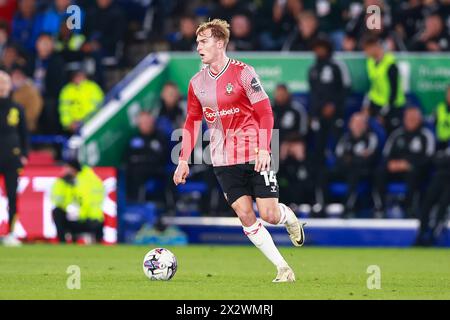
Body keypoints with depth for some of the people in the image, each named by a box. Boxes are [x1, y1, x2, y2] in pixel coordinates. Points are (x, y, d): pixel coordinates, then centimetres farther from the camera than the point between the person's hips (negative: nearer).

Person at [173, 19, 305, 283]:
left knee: (269, 214, -8)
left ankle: (289, 217, 30)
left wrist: (263, 149, -19)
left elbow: (265, 112, -9)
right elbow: (192, 122, 15)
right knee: (245, 216, -6)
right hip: (223, 160, 4)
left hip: (255, 155, -4)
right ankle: (283, 269, 1)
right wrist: (184, 160, 8)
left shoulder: (243, 73, -8)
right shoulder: (197, 82, 7)